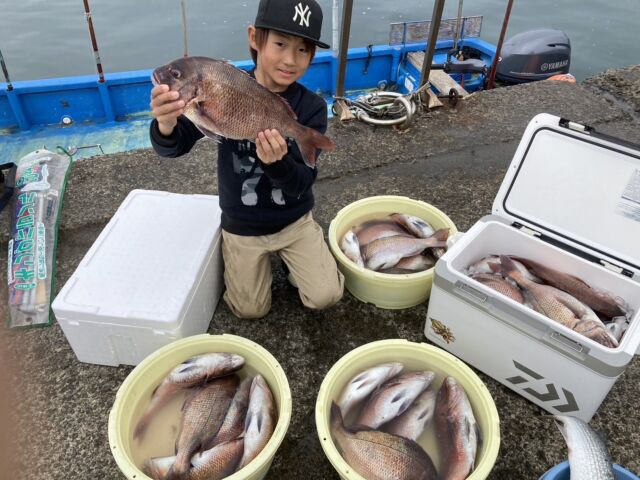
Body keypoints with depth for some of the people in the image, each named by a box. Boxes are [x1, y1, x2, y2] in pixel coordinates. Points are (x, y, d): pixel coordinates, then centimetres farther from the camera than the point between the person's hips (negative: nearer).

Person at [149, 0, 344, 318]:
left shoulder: (311, 107, -15)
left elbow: (303, 183, -21)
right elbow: (174, 147, -22)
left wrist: (277, 162, -43)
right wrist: (166, 126, -46)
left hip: (294, 220, 0)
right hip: (242, 226, 0)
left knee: (325, 297, -7)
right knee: (250, 311, 7)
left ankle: (288, 256, 22)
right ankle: (268, 257, 35)